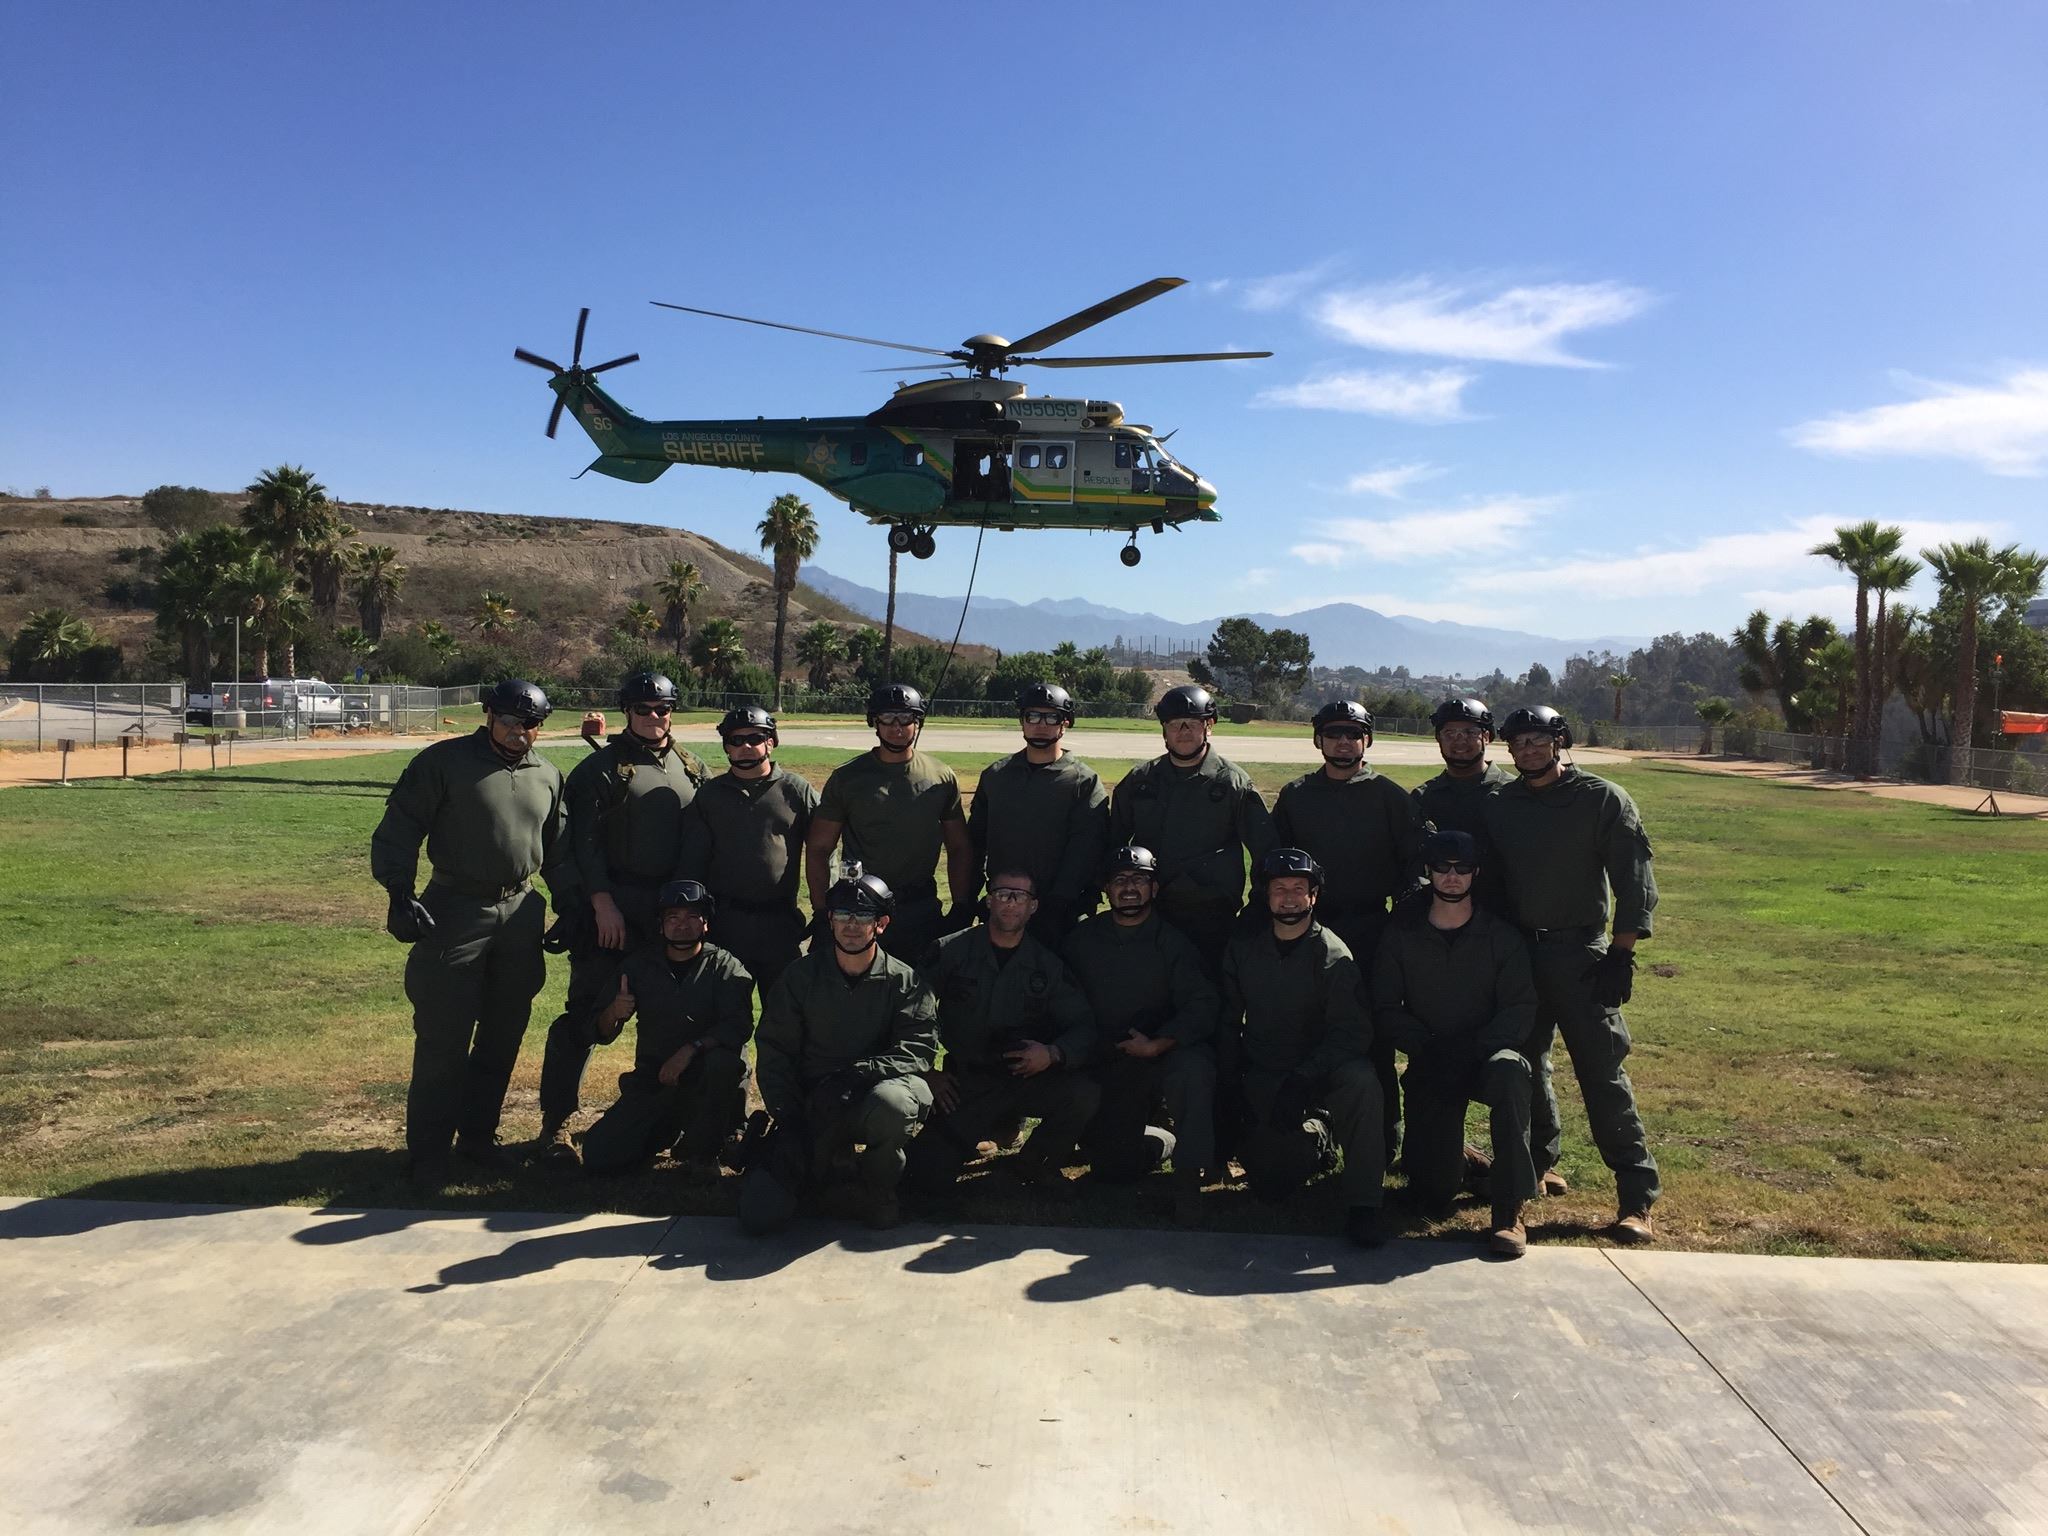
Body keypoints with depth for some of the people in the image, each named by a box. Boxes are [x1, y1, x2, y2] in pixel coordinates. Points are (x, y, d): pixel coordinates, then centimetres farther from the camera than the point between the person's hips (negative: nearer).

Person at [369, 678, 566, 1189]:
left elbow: (558, 845, 20)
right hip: (455, 912, -5)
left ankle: (478, 1134, 27)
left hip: (521, 914, 5)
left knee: (503, 1034, 12)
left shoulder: (547, 775, 10)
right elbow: (400, 828, -7)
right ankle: (429, 1148, 11)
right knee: (443, 1037, -2)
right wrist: (400, 893, -15)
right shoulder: (444, 762, -6)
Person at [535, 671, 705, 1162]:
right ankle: (555, 1121, 6)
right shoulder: (601, 768, -3)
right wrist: (602, 903, -16)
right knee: (588, 1014, -4)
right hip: (613, 907, -5)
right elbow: (584, 841, -9)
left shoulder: (691, 771, 12)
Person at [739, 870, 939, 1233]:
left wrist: (856, 1074, -25)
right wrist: (788, 1118, -9)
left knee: (891, 1104, -41)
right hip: (812, 1105, 2)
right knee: (760, 1215, -17)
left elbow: (919, 1050, -11)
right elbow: (773, 1051, 3)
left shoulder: (905, 982, 0)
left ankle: (881, 1189, -7)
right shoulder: (802, 975, 4)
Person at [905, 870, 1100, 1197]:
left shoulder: (1048, 966, 5)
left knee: (1084, 1094, -28)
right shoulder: (951, 951, 1)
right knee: (929, 1178, -18)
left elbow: (1083, 1029, 1)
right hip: (965, 1081, -1)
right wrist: (927, 1072, -4)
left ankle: (1031, 1163, 1)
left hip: (1027, 1079, 2)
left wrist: (1053, 1053, -19)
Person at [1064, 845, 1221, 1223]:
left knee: (1193, 1068, -37)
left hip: (1164, 1055, -2)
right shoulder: (1082, 940, 7)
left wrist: (1157, 1045, -21)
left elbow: (1203, 1006, -11)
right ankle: (1160, 1142, 28)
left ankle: (1188, 1178, -25)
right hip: (1105, 1066, 3)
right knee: (1111, 1167, -5)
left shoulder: (1172, 942, -1)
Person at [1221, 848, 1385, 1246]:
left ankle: (1362, 1203, -24)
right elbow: (1228, 1022, 12)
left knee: (1361, 1080, -36)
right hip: (1261, 1075, 2)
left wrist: (1302, 1079, -27)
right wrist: (1231, 1084, -1)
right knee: (1270, 1182, -15)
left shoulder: (1332, 955, -7)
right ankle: (1315, 1141, 19)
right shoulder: (1242, 950, 5)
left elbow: (1351, 1033, -15)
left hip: (1321, 1069, -2)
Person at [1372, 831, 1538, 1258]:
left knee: (1508, 1071, -40)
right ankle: (1446, 1154, 32)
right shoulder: (1401, 934, 3)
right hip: (1428, 1065, 1)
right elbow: (1385, 1009, -2)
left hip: (1488, 1053, -1)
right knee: (1433, 1192, -9)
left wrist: (1476, 1046, -24)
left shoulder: (1501, 936, 1)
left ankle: (1509, 1211, -29)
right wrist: (1427, 1046, -18)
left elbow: (1521, 1009, -8)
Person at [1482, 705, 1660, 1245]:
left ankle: (1637, 1199, -2)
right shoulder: (1498, 805, 8)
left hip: (1580, 953, -4)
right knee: (1522, 1063, 11)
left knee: (1602, 1071, -6)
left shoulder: (1603, 800, -2)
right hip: (1515, 952, 4)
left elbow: (1634, 881, -6)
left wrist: (1621, 954, -12)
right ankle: (1537, 1161, 29)